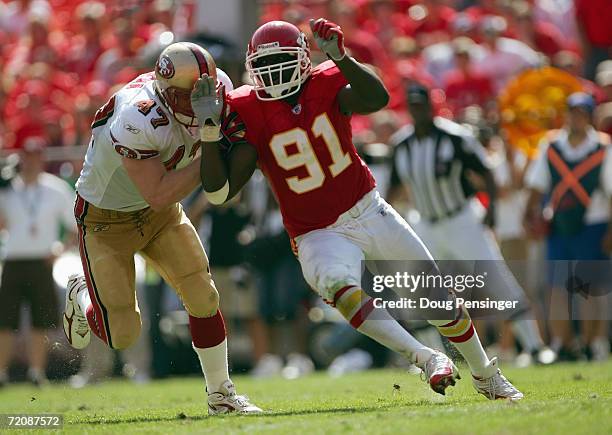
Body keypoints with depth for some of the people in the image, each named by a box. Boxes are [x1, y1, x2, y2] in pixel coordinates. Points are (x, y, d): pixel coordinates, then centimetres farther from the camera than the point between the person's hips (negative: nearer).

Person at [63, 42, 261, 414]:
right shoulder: (138, 121, -39)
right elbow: (158, 195, -34)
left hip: (160, 214, 6)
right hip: (106, 219, -6)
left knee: (204, 299, -1)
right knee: (123, 335, -3)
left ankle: (222, 395, 17)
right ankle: (83, 298, 31)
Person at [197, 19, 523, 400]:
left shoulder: (325, 85, -10)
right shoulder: (250, 114, -12)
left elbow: (377, 99, -32)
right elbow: (219, 192, -20)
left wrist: (340, 58, -45)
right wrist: (210, 127, -30)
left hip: (370, 211, 2)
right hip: (319, 236, -2)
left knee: (439, 297, 8)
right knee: (339, 285, -37)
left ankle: (486, 375, 32)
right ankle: (427, 359, -37)